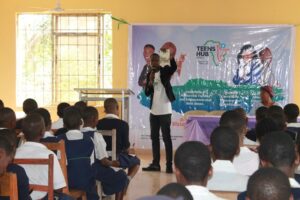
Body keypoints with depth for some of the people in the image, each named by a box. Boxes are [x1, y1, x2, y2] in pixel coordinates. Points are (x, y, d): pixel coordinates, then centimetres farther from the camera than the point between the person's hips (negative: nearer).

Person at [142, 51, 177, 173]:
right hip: (154, 111, 6)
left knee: (166, 137, -5)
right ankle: (155, 164, 17)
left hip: (165, 110, -6)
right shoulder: (149, 74, 10)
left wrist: (170, 56, -44)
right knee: (154, 137, 10)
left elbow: (174, 67, -27)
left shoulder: (165, 71, -4)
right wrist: (150, 82, -12)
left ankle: (169, 165, -3)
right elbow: (147, 93, 5)